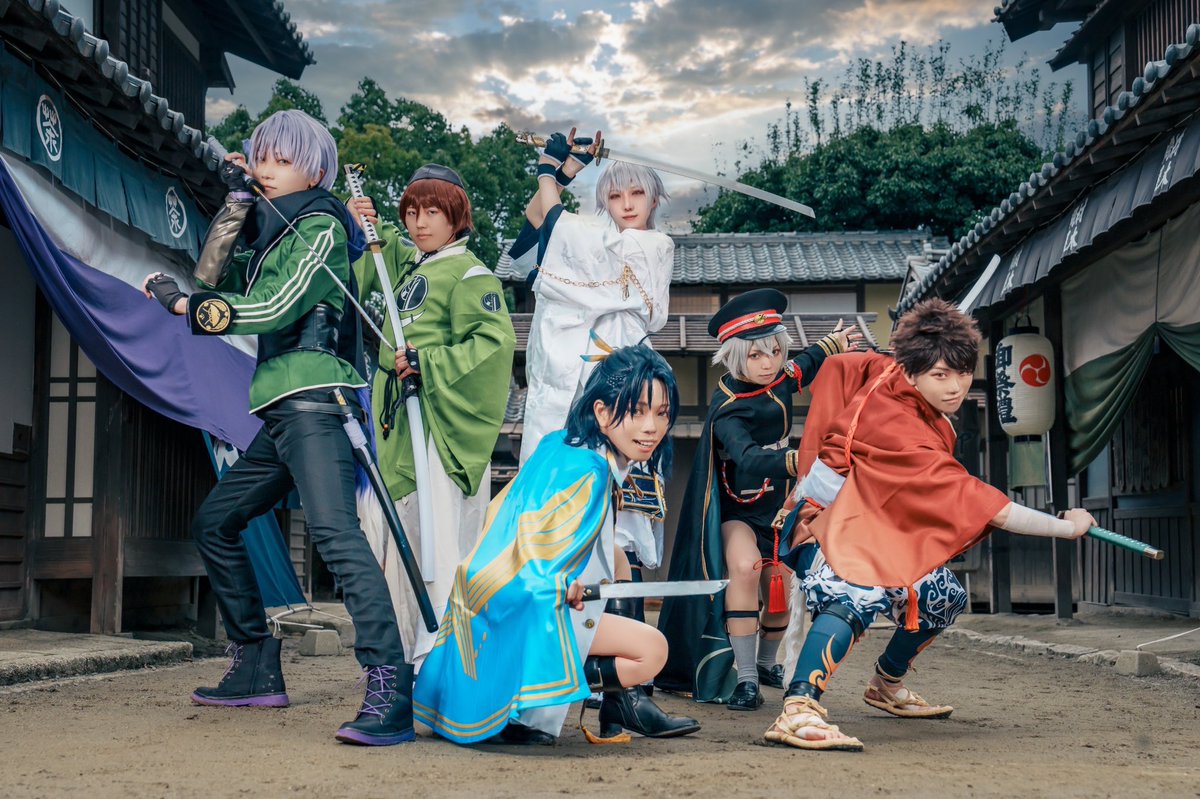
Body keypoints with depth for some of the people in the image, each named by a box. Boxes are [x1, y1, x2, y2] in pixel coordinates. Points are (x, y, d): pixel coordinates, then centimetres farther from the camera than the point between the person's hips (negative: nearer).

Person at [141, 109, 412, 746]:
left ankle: (390, 690, -35)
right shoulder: (273, 230, 24)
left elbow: (275, 307, -12)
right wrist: (235, 204, 8)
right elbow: (213, 279, 16)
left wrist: (182, 303, -4)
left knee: (334, 531, -26)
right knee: (213, 523, 15)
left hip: (315, 401, -10)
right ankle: (257, 670, 22)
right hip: (281, 411, 10)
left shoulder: (320, 226, -2)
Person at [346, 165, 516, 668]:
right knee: (390, 536, 10)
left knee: (436, 538, -12)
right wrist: (357, 225, 15)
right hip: (395, 423, 8)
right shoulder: (404, 259, 17)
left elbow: (495, 342, -17)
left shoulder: (469, 274, -6)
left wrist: (427, 362, -18)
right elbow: (365, 258, 36)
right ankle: (400, 651, 18)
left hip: (441, 425, -8)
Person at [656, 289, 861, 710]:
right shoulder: (728, 408, -29)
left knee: (779, 590, 13)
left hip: (775, 507, 7)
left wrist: (832, 343, 30)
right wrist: (797, 461, -59)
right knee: (744, 565, -33)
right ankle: (745, 677, -28)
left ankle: (766, 662, 42)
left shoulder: (781, 379, -6)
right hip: (735, 509, -7)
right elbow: (747, 459, -46)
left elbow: (804, 366, 21)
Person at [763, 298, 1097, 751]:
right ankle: (797, 711, -51)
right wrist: (1064, 527, -25)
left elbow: (838, 364, 13)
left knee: (944, 599, 14)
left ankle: (887, 687, 38)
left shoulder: (882, 370, -7)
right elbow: (976, 503, -30)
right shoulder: (903, 433, -31)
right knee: (856, 596, -39)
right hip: (833, 526, -10)